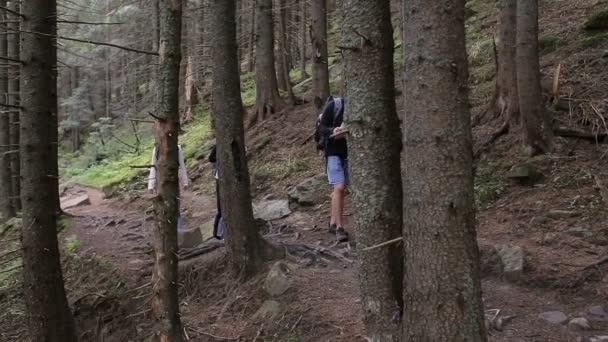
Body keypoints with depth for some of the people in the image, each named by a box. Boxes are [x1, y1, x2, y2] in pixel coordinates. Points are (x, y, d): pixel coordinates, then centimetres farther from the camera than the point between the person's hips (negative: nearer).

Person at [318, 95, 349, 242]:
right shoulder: (333, 105, -11)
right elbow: (322, 127, -8)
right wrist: (333, 131, -29)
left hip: (348, 152, 5)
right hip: (333, 152, -5)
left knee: (341, 188, 11)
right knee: (339, 187, -14)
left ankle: (333, 224, 23)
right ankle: (339, 228, -9)